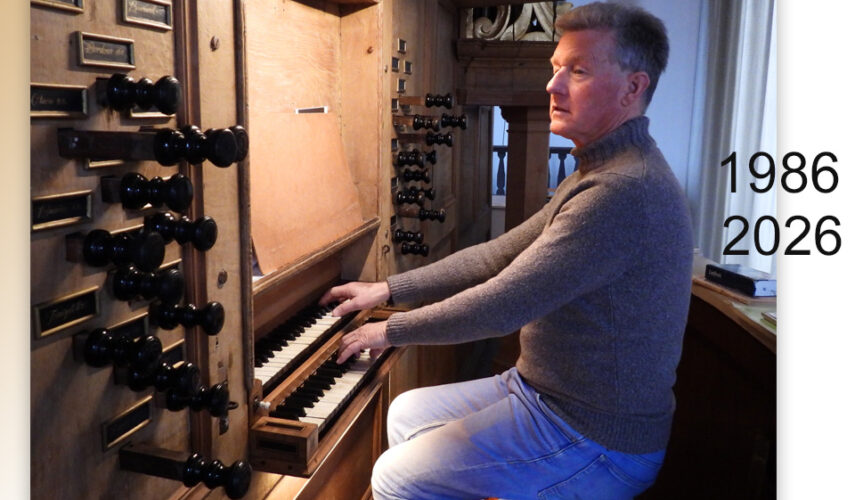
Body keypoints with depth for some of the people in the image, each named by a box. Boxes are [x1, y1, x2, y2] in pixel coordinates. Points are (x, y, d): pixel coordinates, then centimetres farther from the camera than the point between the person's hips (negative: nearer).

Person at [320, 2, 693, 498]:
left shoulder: (622, 191, -27)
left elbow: (501, 306, -28)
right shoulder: (599, 173, 8)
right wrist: (387, 289, 6)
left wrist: (389, 331, -12)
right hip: (546, 390, 10)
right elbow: (497, 256, 9)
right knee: (407, 413, 16)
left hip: (595, 438, -9)